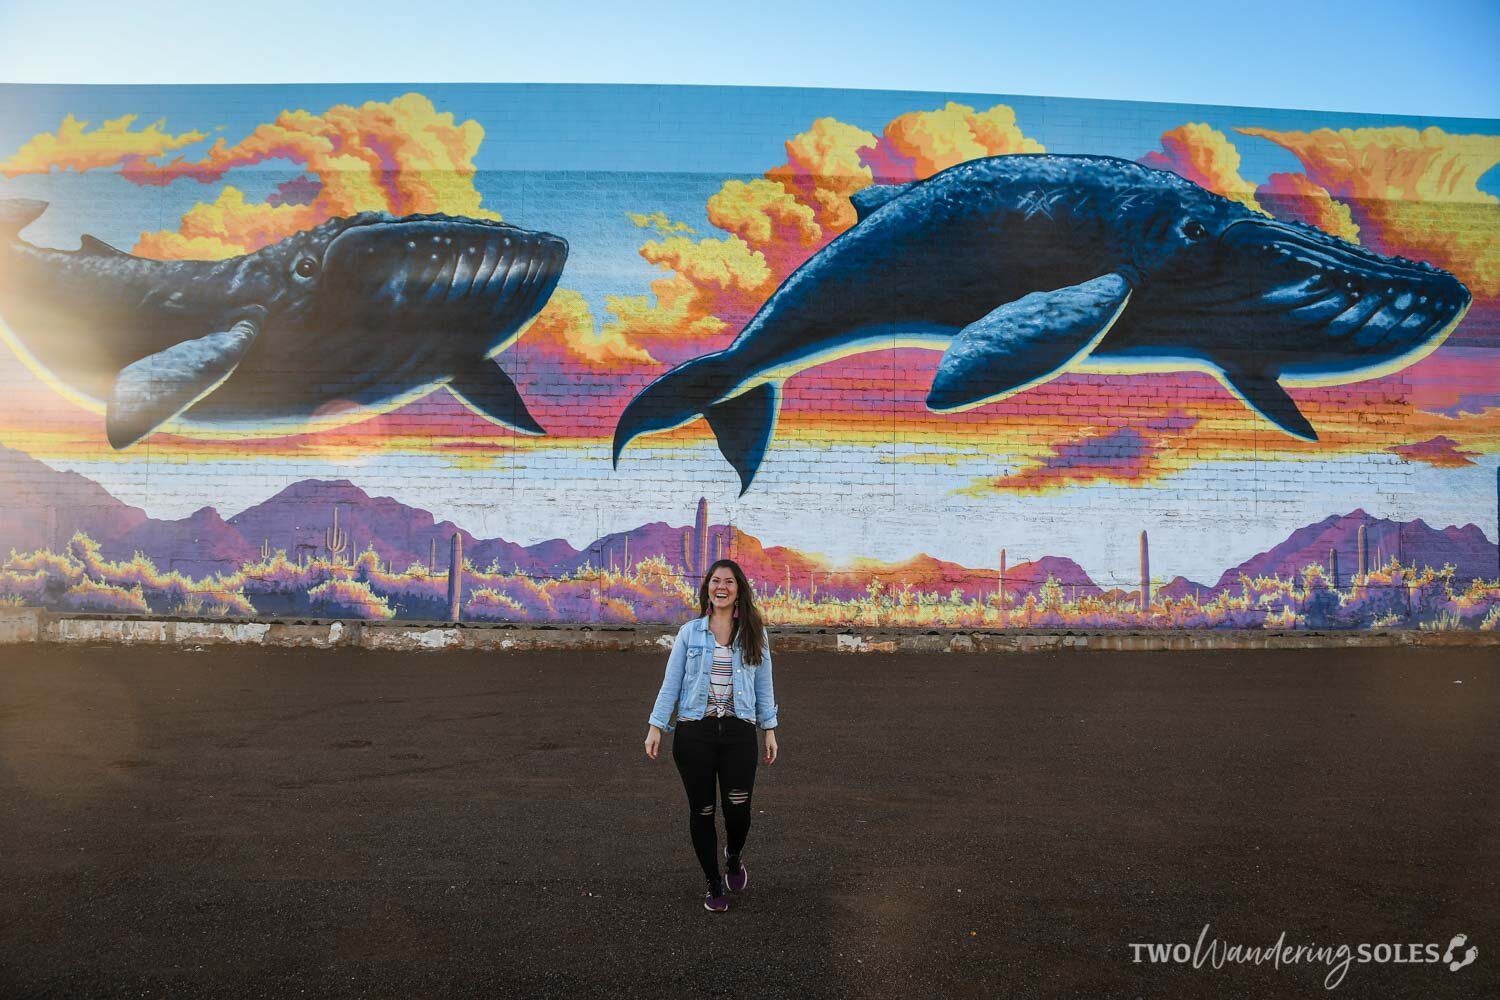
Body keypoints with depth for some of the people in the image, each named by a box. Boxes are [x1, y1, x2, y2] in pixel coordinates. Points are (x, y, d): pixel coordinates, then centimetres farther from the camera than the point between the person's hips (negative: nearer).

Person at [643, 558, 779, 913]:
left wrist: (770, 729, 7)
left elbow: (764, 686, 10)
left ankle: (734, 857, 24)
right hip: (693, 730, 0)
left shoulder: (754, 634, 6)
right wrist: (656, 726, -2)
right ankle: (714, 883, 27)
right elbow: (671, 683, 4)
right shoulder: (689, 632, 4)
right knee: (701, 811, 6)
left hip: (739, 731, 0)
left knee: (738, 808, -11)